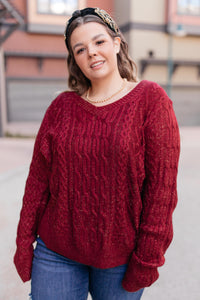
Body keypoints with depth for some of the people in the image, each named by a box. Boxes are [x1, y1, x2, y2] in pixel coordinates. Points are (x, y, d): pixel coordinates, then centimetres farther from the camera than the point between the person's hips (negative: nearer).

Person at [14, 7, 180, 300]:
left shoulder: (150, 99, -7)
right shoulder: (62, 105, 1)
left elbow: (162, 184, -10)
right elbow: (38, 179, 2)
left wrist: (147, 258, -10)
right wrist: (24, 242, 2)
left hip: (122, 255, -1)